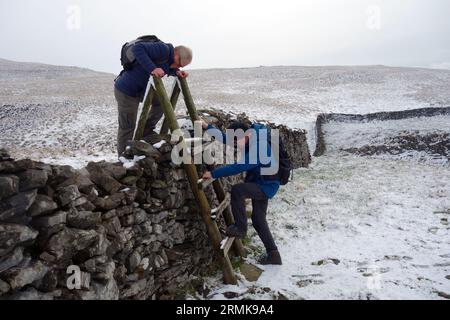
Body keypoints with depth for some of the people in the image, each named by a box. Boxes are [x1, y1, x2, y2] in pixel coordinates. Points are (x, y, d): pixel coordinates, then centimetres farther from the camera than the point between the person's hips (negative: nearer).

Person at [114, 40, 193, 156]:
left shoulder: (169, 57, 3)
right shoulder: (163, 49, -24)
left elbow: (168, 69, 23)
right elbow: (138, 48, -34)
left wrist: (177, 72, 2)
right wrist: (152, 68, -42)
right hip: (126, 91, -9)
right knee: (128, 128, 1)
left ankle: (146, 133, 22)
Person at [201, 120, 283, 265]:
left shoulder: (260, 148, -31)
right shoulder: (248, 140, -2)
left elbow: (238, 167, -35)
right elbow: (225, 138, 7)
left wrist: (213, 174, -32)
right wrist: (207, 126, -1)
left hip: (267, 185, -10)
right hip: (259, 184, 10)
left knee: (237, 190, -29)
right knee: (258, 220, 12)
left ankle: (240, 228, -13)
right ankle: (273, 254, 22)